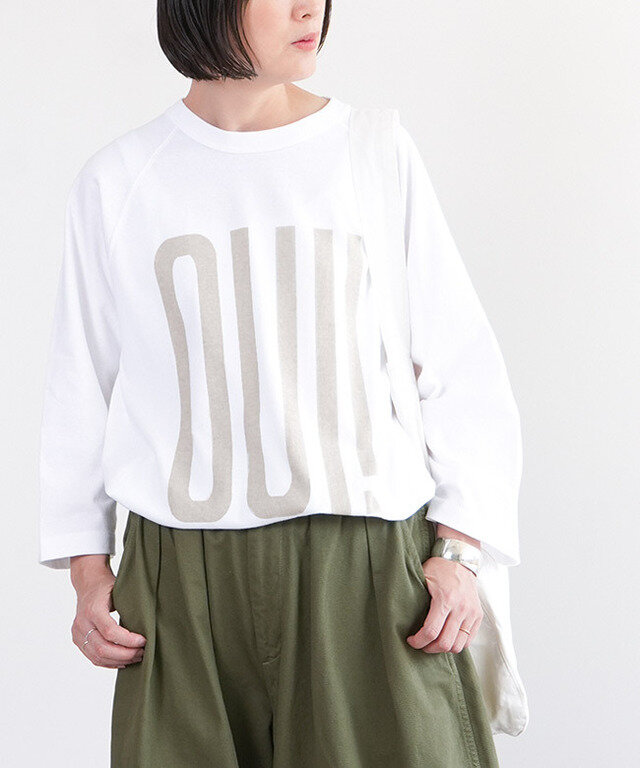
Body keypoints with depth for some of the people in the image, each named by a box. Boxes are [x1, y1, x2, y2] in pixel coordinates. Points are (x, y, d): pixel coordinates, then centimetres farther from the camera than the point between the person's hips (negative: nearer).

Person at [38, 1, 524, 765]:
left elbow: (463, 367, 4)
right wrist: (87, 573, 7)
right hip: (184, 583, 0)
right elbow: (80, 389, 11)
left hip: (367, 566, 0)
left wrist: (458, 551, -3)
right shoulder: (117, 183, 4)